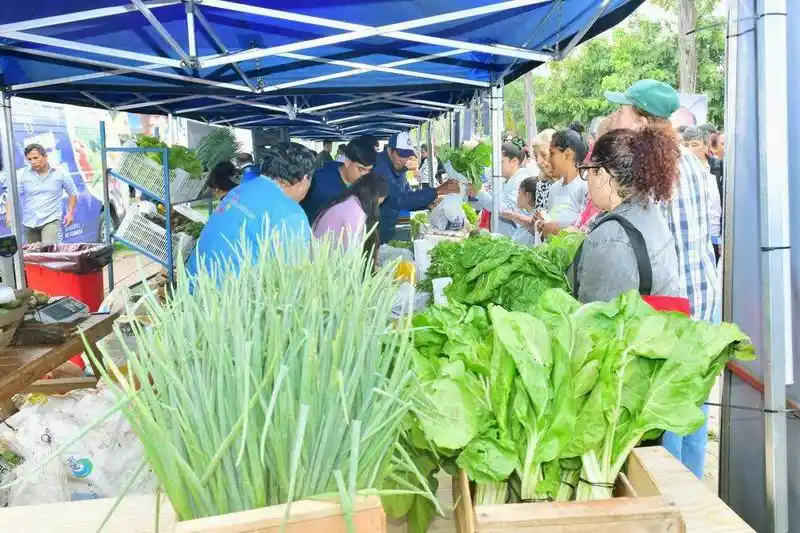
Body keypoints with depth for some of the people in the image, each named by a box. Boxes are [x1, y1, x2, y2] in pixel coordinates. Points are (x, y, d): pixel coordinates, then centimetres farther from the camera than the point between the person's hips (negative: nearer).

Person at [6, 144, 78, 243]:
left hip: (51, 220, -3)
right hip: (29, 222, 3)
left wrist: (70, 213, 2)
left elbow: (72, 193, 10)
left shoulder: (60, 173, -2)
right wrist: (9, 215, -25)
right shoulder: (21, 175, -2)